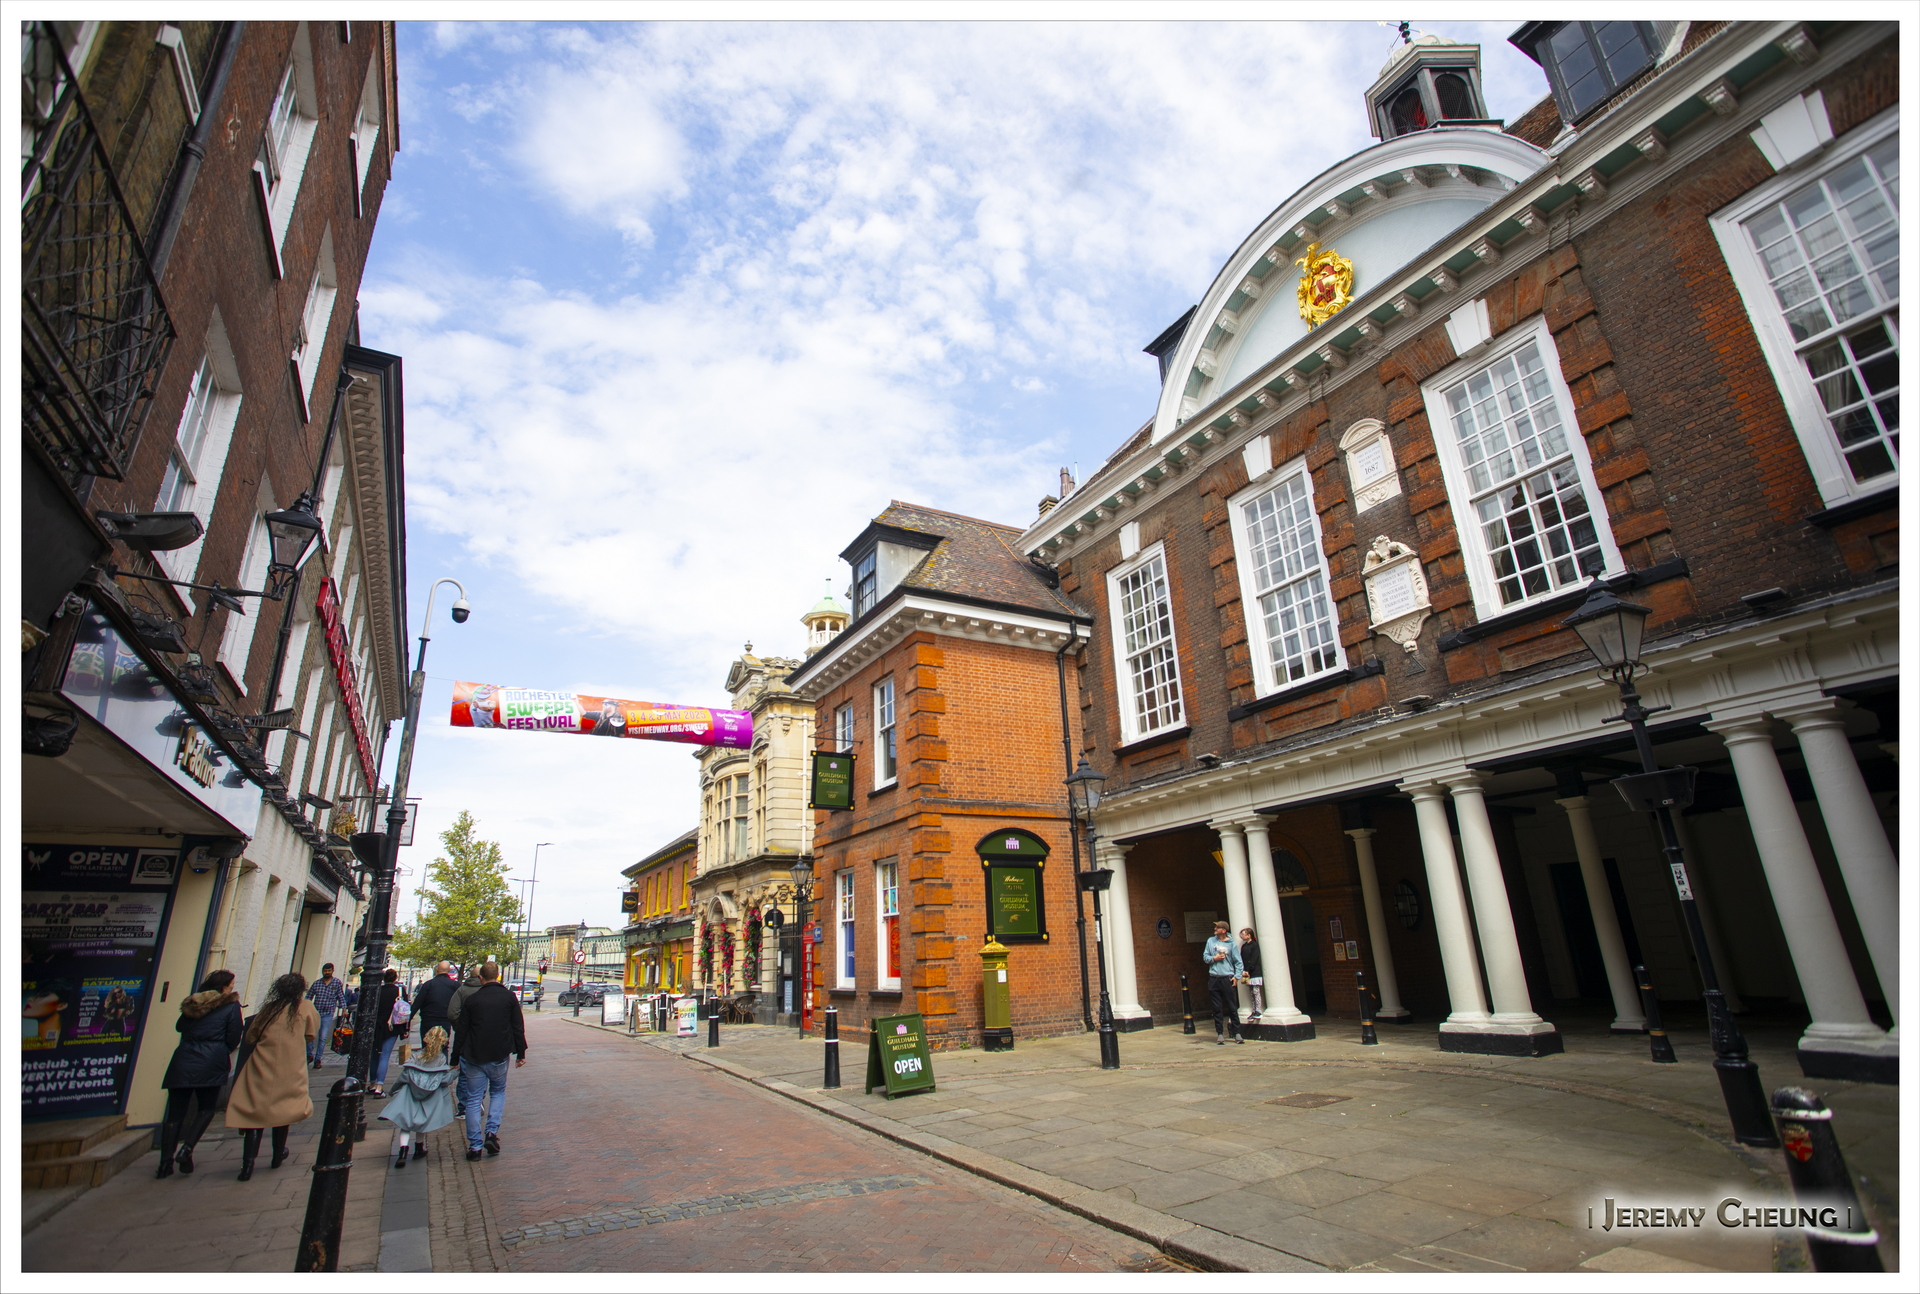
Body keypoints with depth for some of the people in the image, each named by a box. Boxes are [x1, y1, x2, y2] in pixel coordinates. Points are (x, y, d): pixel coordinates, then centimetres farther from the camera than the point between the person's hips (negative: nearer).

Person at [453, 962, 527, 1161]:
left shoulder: (472, 1000, -1)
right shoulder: (509, 997, -1)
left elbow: (461, 1031, 1)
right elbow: (518, 1028, 0)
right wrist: (521, 1053, 9)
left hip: (473, 1057, 0)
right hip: (500, 1056, 0)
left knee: (473, 1100, 8)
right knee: (498, 1092, 19)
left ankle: (474, 1145, 7)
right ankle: (492, 1132, 3)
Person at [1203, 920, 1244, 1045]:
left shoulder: (1231, 943, -1)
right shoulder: (1211, 941, 8)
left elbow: (1238, 961, 1)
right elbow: (1205, 956, 11)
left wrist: (1237, 976, -7)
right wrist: (1214, 958, -7)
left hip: (1228, 978, -2)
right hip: (1214, 979, 2)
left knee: (1232, 1007, 1)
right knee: (1217, 1008, 4)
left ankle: (1237, 1033, 9)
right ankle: (1220, 1034, 10)